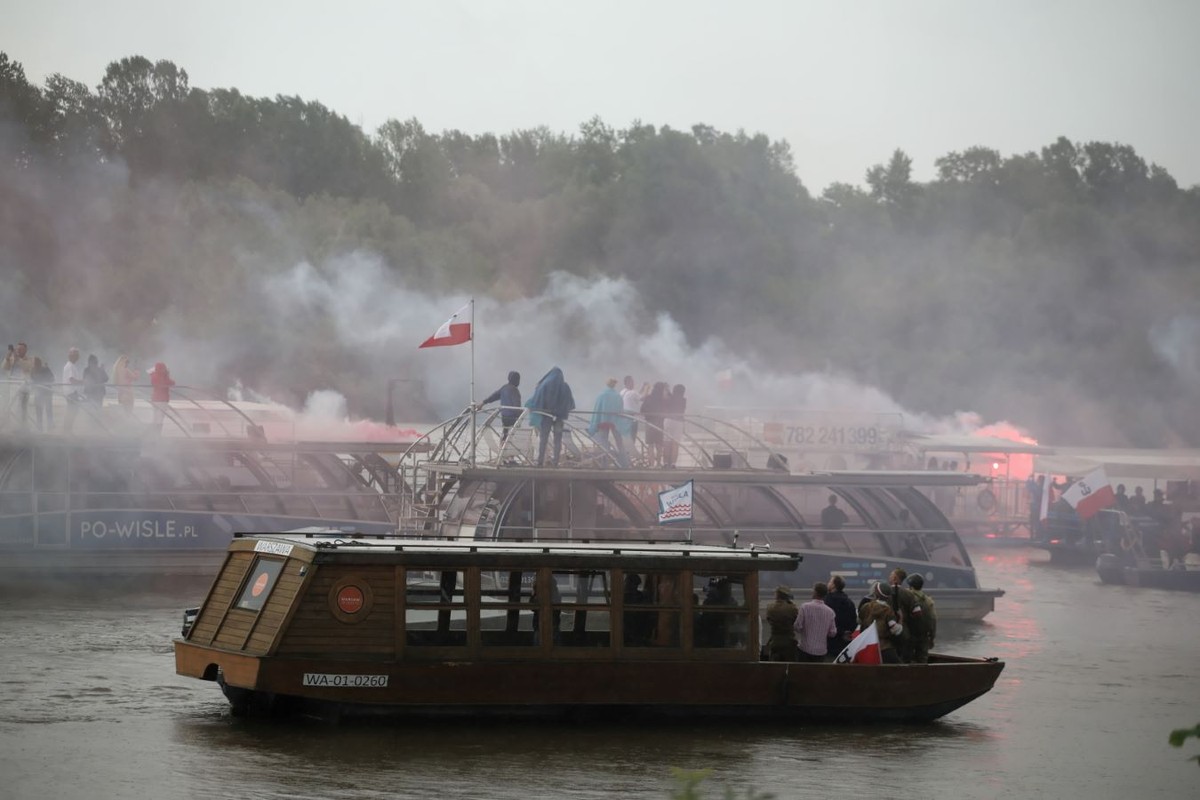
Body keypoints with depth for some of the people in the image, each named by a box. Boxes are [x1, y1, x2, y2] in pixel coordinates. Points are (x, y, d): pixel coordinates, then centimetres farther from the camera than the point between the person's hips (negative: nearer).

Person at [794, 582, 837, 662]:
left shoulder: (805, 607, -11)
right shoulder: (830, 612, -4)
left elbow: (798, 627, -9)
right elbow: (833, 633, 1)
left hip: (806, 649, -2)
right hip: (821, 651, 2)